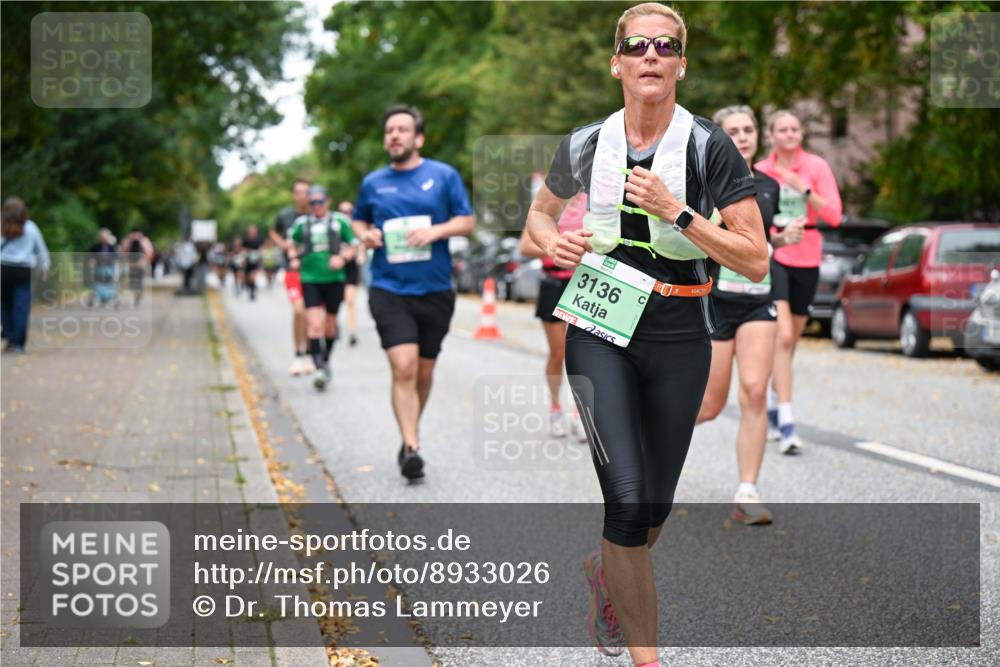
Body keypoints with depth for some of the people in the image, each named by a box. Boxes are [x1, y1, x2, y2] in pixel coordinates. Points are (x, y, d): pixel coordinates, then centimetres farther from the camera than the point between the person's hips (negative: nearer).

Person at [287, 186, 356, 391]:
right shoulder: (302, 223, 6)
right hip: (310, 279, 0)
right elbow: (293, 244, 22)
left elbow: (352, 247, 8)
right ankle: (318, 368, -18)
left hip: (334, 279, 1)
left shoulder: (339, 221, 2)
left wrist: (342, 258, -11)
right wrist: (293, 259, 2)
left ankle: (326, 361, 34)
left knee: (330, 326, 12)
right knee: (314, 324, -15)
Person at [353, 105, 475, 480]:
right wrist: (365, 234, -1)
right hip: (389, 290, -1)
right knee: (403, 367, -17)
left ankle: (410, 437, 32)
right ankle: (411, 447, -15)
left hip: (435, 290, 1)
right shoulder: (373, 183, 8)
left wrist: (436, 230, -15)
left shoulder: (444, 175, 3)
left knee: (424, 372, 11)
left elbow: (468, 222, 4)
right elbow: (359, 220, 22)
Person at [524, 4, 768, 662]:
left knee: (655, 507, 11)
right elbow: (541, 210, 21)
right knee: (628, 498, -16)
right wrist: (552, 241, -2)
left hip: (680, 337, 1)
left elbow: (756, 261, -10)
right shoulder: (585, 145, 1)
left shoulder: (709, 145, -6)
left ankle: (605, 569, 46)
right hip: (602, 327, 0)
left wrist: (678, 212, -19)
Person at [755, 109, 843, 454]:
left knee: (791, 340, 12)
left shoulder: (816, 166, 1)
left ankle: (772, 405, 33)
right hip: (772, 257, -2)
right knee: (782, 337, -17)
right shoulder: (760, 171, 1)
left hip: (807, 259, 2)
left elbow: (834, 216, -8)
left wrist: (804, 190, -18)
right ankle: (786, 425, -21)